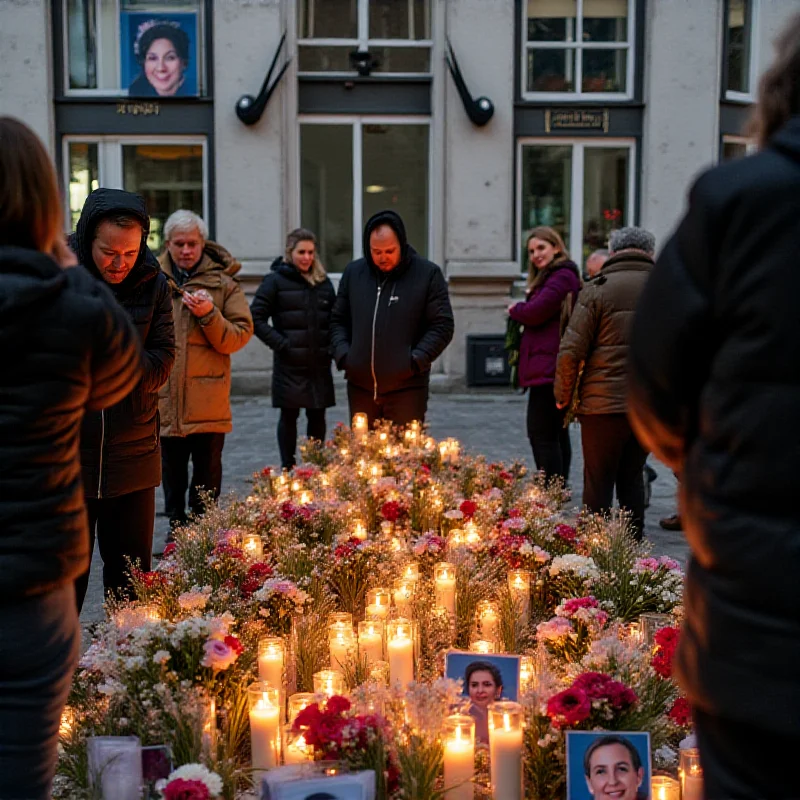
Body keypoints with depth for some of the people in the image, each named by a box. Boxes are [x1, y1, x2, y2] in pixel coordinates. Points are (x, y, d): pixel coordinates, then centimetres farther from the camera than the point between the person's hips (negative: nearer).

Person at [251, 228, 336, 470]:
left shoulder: (323, 282, 11)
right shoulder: (276, 280, -2)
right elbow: (256, 317, -5)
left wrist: (332, 346, 3)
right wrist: (280, 343, -11)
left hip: (319, 364, 4)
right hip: (289, 366, -4)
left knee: (317, 416, 8)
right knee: (289, 416, 3)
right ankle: (288, 467, 13)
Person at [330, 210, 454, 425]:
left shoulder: (428, 274, -3)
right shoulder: (353, 272, 9)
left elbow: (442, 326, -2)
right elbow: (338, 320, 15)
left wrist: (416, 360, -13)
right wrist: (342, 354, -1)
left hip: (407, 387, -3)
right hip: (360, 385, 4)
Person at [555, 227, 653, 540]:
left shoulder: (598, 289, -5)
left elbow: (571, 350, -9)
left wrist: (563, 396, 4)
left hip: (603, 404, -4)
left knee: (598, 482, 5)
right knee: (632, 478, 16)